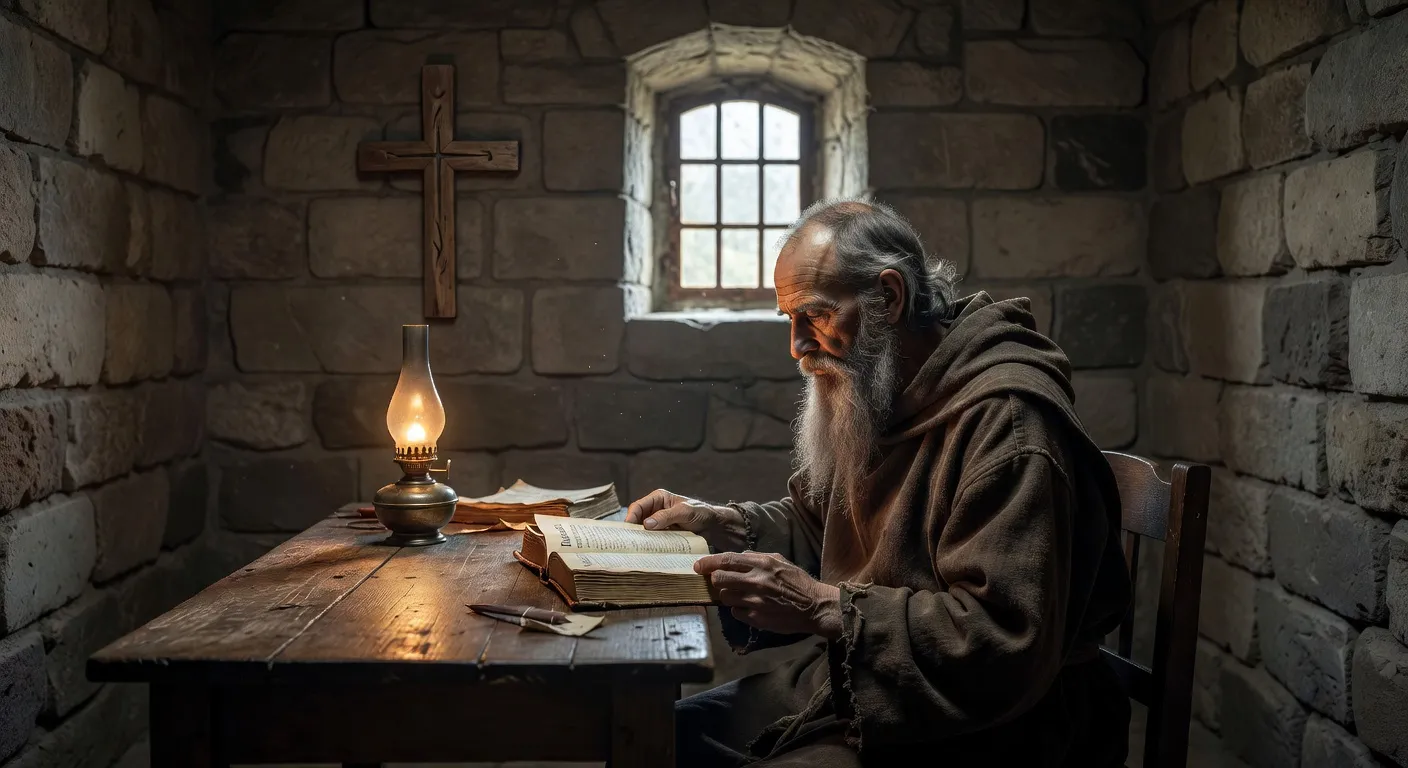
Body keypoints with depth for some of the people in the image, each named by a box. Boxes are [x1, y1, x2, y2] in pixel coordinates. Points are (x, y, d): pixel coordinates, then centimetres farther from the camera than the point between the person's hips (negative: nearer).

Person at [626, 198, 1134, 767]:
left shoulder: (1006, 419, -23)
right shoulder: (868, 396, 7)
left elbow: (1006, 644, -29)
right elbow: (817, 525, 21)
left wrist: (822, 608, -29)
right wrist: (720, 524, 2)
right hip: (852, 684, 9)